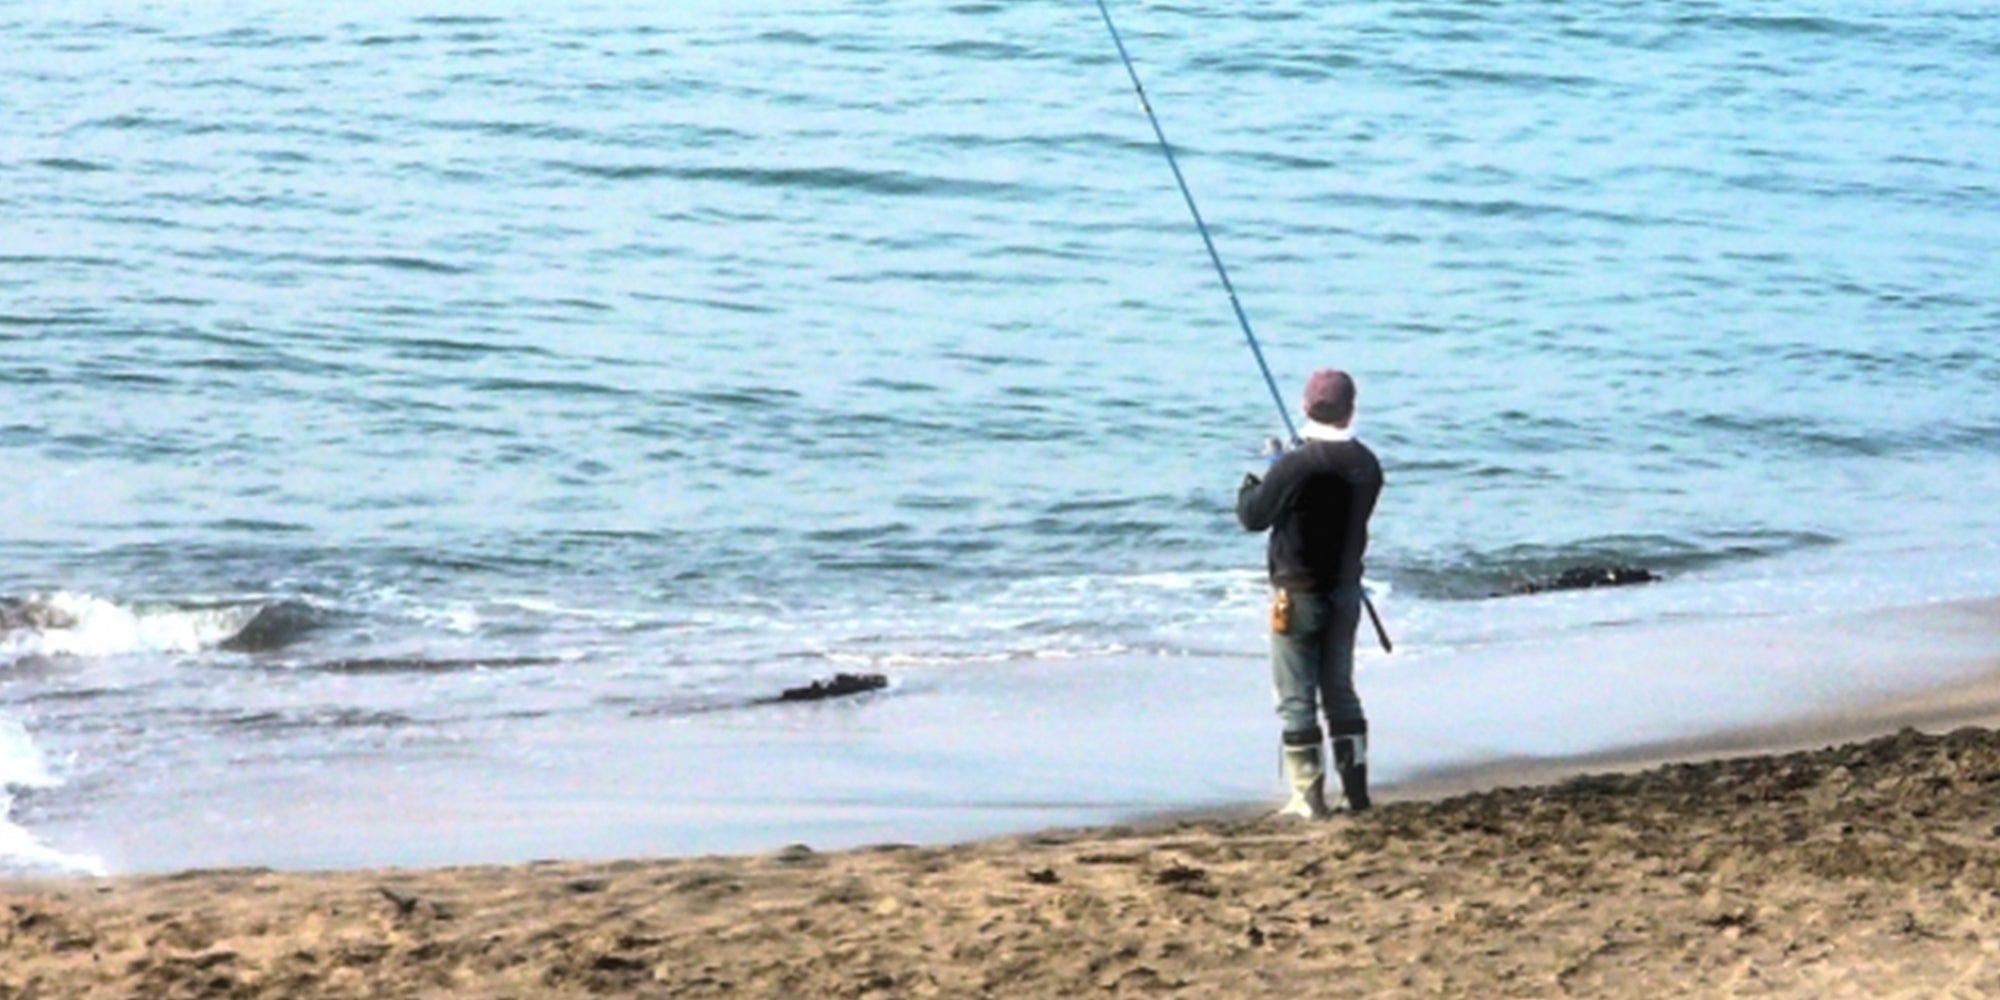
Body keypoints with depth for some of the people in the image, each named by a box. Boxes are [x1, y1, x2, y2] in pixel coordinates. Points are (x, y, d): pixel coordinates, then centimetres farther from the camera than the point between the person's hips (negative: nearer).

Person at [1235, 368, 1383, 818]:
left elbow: (1253, 516, -12)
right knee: (1340, 690, 15)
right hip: (1346, 591, 6)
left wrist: (1252, 482, 10)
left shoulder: (1295, 466, -20)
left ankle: (1308, 795, 1)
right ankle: (1355, 788, 15)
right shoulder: (1366, 464, 0)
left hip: (1299, 594, -6)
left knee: (1296, 698, 1)